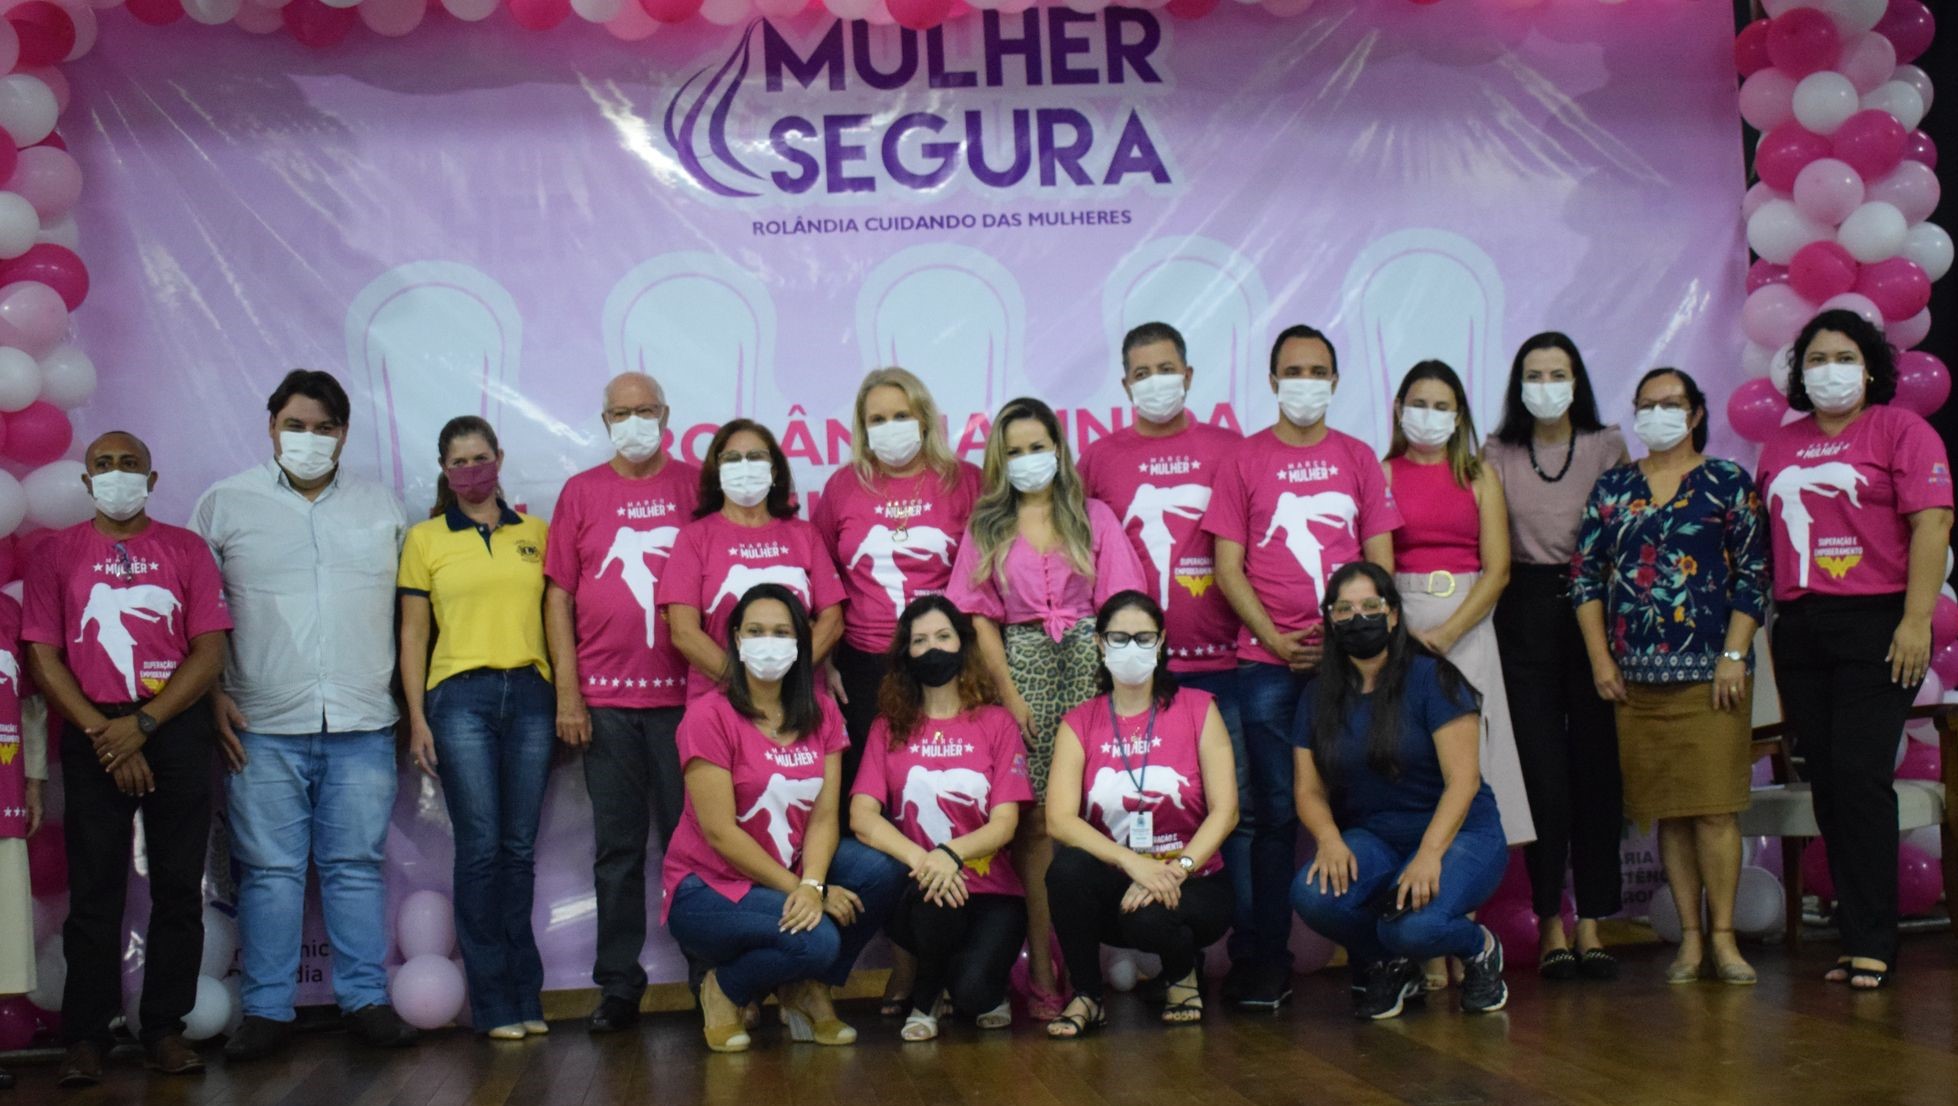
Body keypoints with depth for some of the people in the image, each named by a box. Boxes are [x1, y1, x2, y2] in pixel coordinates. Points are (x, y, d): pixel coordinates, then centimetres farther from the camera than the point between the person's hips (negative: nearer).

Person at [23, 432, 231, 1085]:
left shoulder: (186, 549, 9)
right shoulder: (56, 554, 9)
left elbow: (210, 652, 2)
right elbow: (42, 657, 3)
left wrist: (142, 724, -8)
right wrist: (101, 731, -9)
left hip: (176, 729, 1)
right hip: (92, 733, -1)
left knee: (179, 885, 2)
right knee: (94, 890, -2)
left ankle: (165, 1028, 10)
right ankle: (85, 1037, 4)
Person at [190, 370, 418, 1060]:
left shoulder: (384, 507, 12)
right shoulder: (225, 504, 6)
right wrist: (210, 694, -1)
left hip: (363, 725, 2)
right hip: (263, 726, -1)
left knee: (357, 866, 5)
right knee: (269, 869, 2)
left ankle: (365, 999, 12)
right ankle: (266, 1010, 9)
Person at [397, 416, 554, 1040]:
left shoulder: (535, 533, 12)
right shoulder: (425, 539, 8)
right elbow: (413, 633, 8)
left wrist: (569, 698, 6)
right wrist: (416, 718, 1)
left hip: (530, 693, 2)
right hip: (461, 696, -2)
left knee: (520, 849, 4)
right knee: (480, 848, -5)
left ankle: (525, 996, 12)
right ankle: (495, 1004, 2)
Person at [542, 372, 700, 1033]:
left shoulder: (697, 485, 7)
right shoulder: (581, 493, 9)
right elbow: (558, 595, 7)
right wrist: (567, 692, 0)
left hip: (685, 694, -1)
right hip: (606, 702, 1)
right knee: (617, 847, 7)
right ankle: (618, 985, 15)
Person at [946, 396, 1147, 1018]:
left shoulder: (1094, 517, 11)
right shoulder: (987, 526, 12)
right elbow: (982, 618, 6)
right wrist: (1011, 696, -3)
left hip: (1087, 662, 0)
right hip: (1020, 664, 0)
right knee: (1034, 822, -5)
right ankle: (1042, 972, -3)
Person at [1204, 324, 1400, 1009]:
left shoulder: (1358, 459, 10)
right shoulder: (1245, 461, 5)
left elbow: (1379, 562, 8)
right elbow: (1228, 568, 1)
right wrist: (1277, 640, -9)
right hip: (1268, 663, -1)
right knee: (1276, 812, 0)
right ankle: (1267, 963, 5)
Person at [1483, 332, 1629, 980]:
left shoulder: (1608, 448, 8)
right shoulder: (1496, 456, 9)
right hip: (1525, 611, 0)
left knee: (1596, 762, -1)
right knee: (1540, 766, -2)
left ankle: (1592, 920, 6)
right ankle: (1551, 921, 5)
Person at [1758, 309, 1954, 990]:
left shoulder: (1900, 430, 0)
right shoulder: (1780, 445, 16)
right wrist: (1769, 633, 12)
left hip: (1875, 623, -5)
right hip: (1799, 629, 6)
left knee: (1859, 775, -11)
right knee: (1826, 784, 6)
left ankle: (1870, 944, -5)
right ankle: (1857, 938, 12)